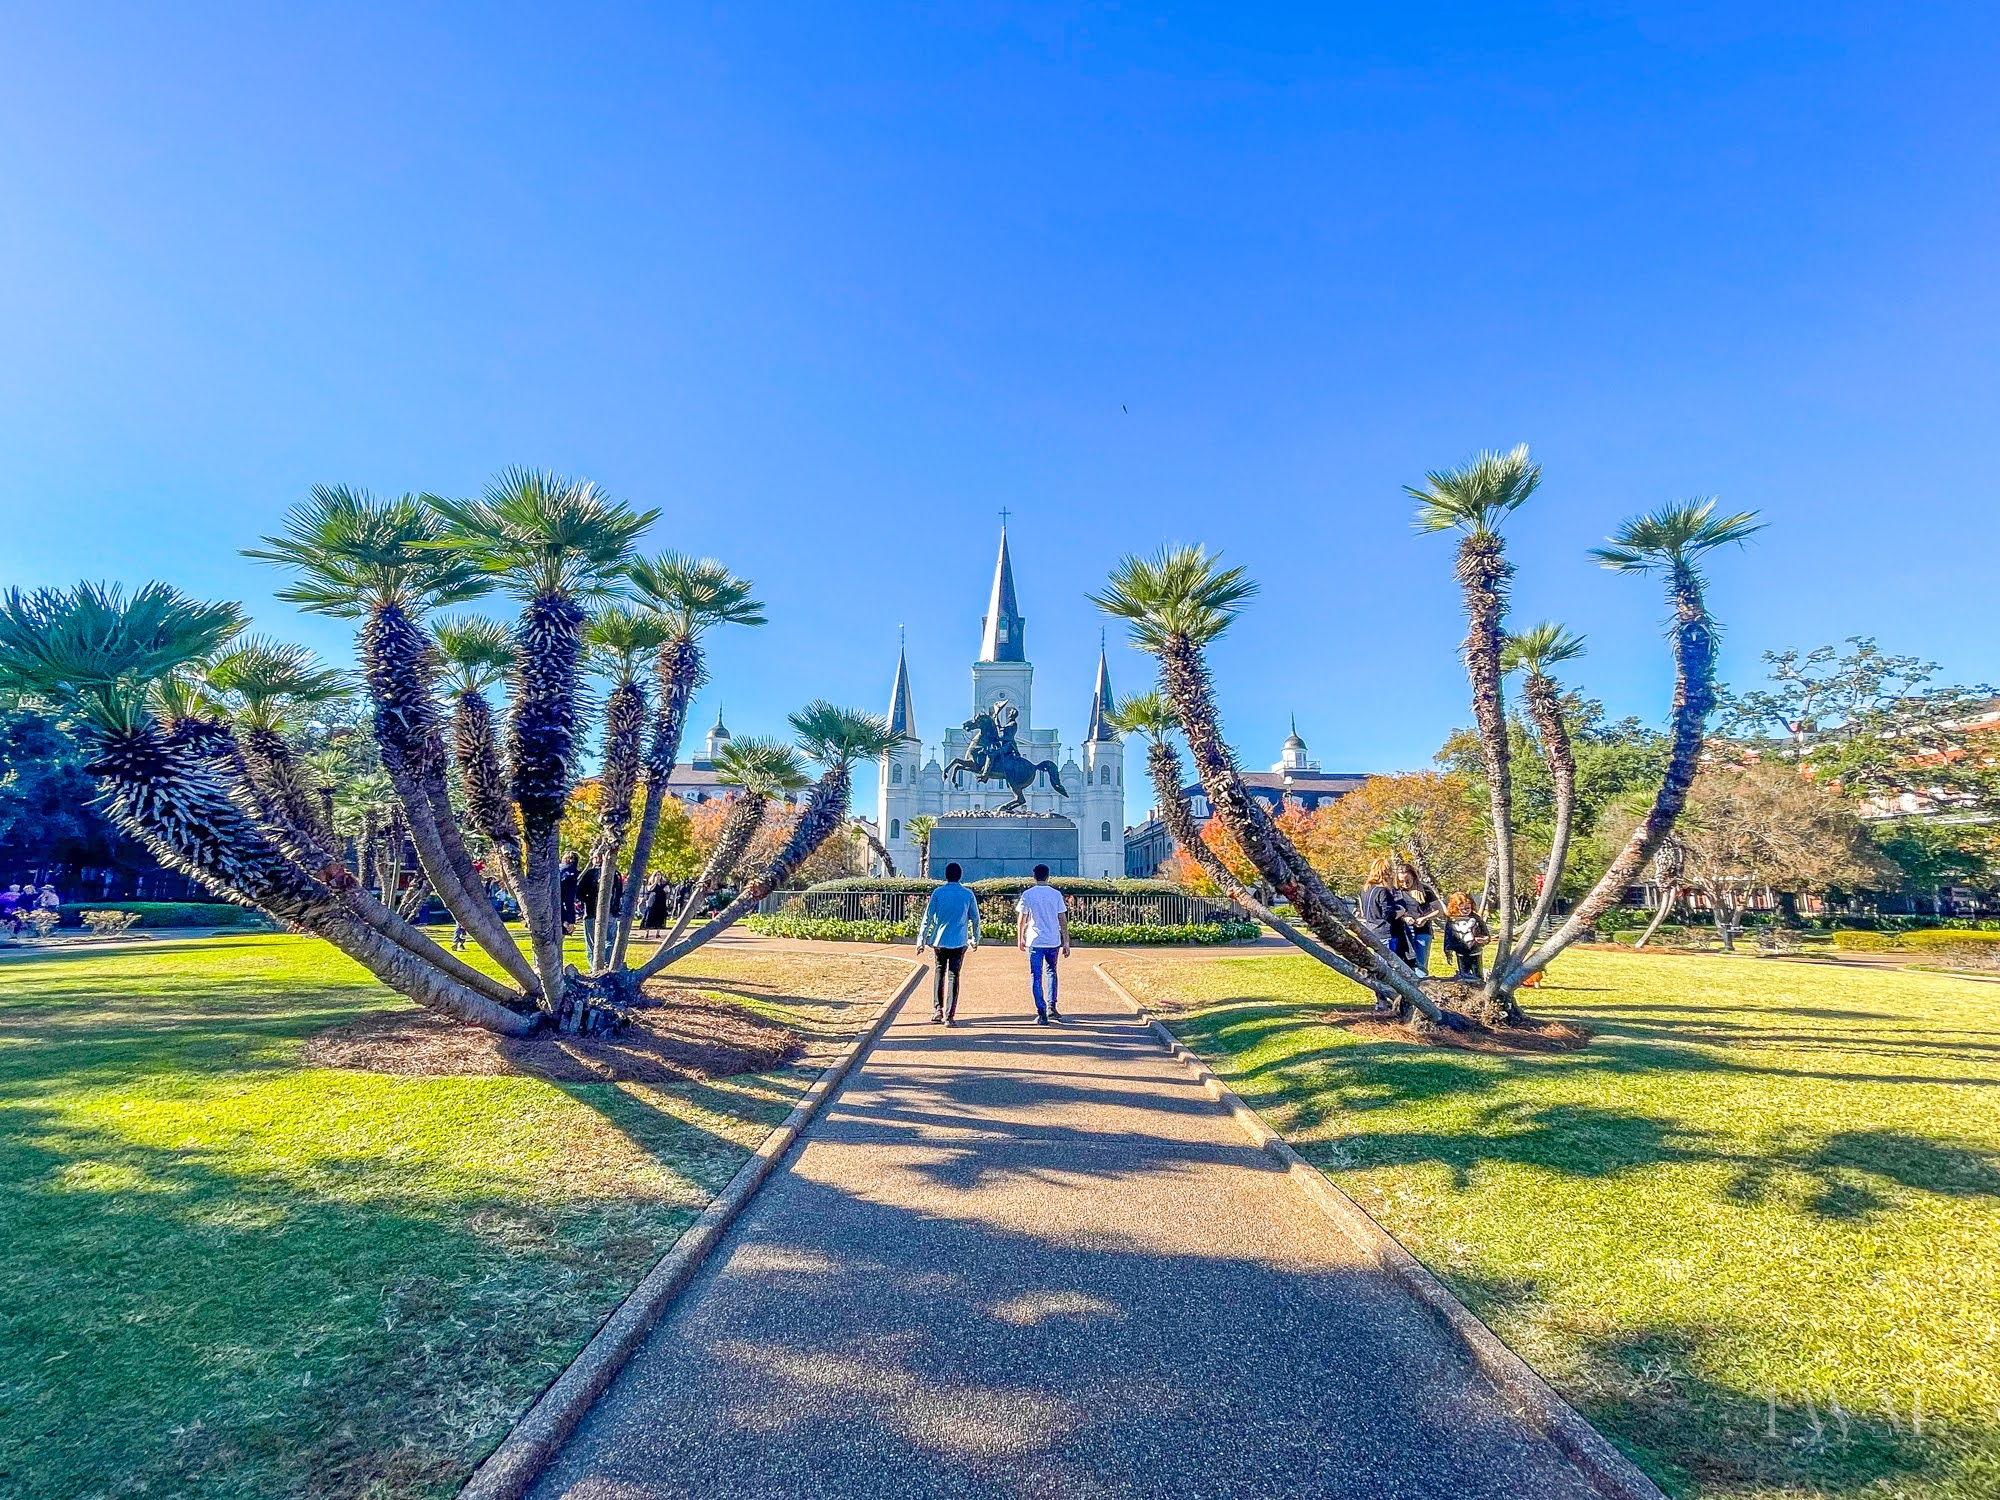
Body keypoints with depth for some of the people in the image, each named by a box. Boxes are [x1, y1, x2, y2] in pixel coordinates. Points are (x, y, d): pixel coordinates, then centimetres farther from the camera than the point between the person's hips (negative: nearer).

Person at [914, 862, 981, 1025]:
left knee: (939, 971, 17)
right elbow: (975, 919, 8)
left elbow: (927, 918, -3)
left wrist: (921, 940, 2)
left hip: (939, 940, 0)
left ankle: (937, 1010, 13)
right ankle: (949, 1016, 0)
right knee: (953, 975, 3)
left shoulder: (938, 892, -2)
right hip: (959, 942, 0)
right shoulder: (968, 894, 2)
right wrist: (975, 939, 22)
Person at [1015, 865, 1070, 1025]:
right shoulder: (1056, 894, 1)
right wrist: (1066, 942, 6)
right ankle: (1051, 1007, 17)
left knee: (1036, 977, 4)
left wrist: (1020, 939, 12)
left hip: (1034, 941, -2)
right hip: (1053, 941, 2)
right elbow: (1063, 920, 1)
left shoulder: (1027, 894, -4)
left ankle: (1042, 1014, 1)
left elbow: (1021, 920, -1)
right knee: (1051, 971, 22)